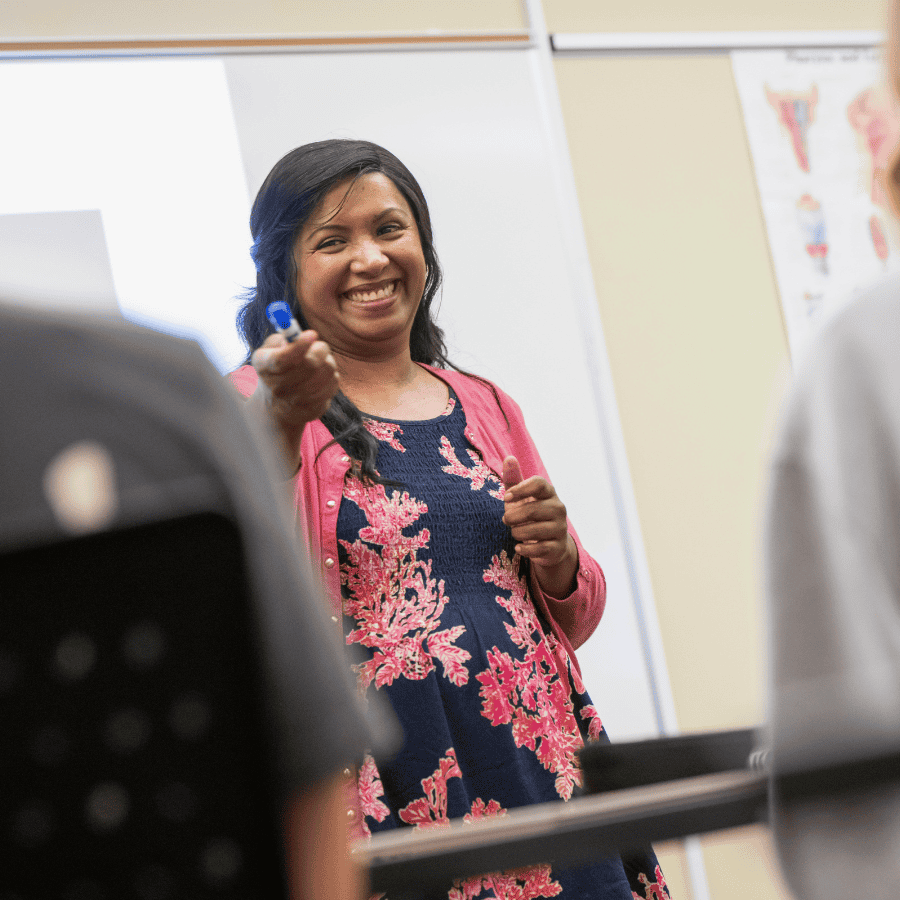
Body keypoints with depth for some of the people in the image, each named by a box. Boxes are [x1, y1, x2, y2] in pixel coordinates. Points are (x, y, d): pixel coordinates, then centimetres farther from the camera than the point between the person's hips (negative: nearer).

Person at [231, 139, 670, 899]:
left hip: (542, 774, 5)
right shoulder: (255, 407, 0)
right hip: (390, 807, -4)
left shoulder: (486, 409, 15)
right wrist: (281, 423, -35)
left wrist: (559, 560, 0)